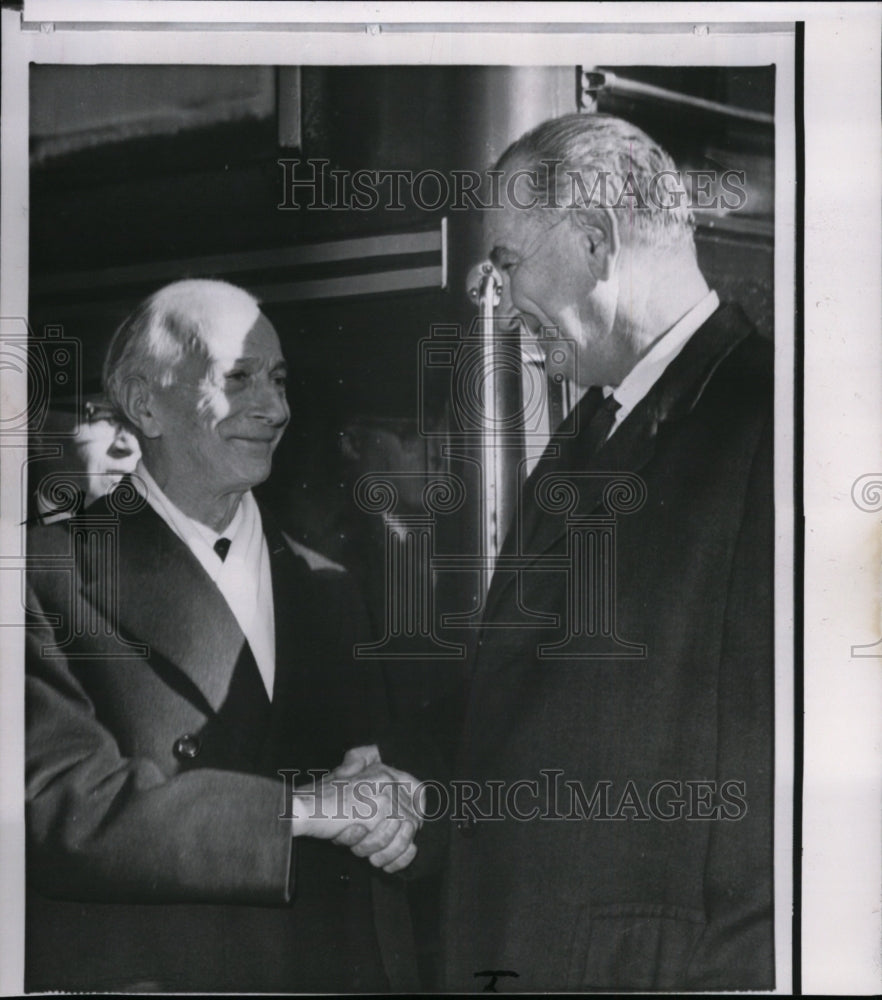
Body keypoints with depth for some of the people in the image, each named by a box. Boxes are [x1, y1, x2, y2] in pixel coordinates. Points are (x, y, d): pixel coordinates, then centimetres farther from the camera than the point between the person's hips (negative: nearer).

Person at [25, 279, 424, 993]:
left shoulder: (323, 584, 7)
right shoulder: (55, 574, -11)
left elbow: (373, 758, 8)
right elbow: (66, 809, -20)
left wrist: (383, 805, -14)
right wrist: (304, 807, -21)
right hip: (154, 969, -5)